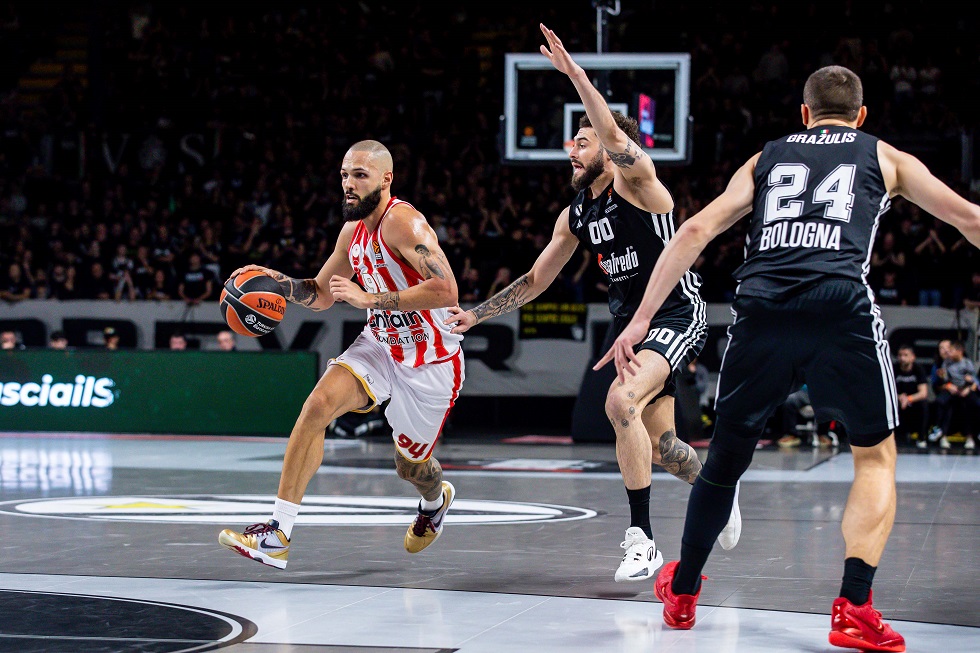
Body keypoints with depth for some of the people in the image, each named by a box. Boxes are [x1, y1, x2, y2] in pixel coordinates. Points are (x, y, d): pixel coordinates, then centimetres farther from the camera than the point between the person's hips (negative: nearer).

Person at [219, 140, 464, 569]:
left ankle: (435, 500, 53)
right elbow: (321, 296, 15)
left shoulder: (403, 222, -24)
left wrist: (370, 298, -35)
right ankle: (277, 536, -24)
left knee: (410, 467, 11)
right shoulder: (353, 231, 1)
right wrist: (282, 283, -5)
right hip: (380, 345, 6)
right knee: (319, 404, -21)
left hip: (431, 363, -6)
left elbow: (446, 291, -36)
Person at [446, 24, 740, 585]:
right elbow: (534, 282, 17)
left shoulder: (637, 180, -12)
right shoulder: (575, 216, 9)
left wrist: (575, 73, -38)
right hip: (630, 321, 8)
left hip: (677, 316, -8)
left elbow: (616, 138, -34)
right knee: (659, 444, 12)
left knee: (622, 401, -29)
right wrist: (476, 315, 12)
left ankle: (642, 539, -23)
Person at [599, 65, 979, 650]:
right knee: (876, 456, 14)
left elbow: (695, 232, 17)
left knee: (728, 455, 19)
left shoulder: (765, 159, 28)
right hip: (841, 305, -2)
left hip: (761, 308, 2)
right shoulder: (885, 158, 24)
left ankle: (682, 594, 33)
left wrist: (642, 319, 15)